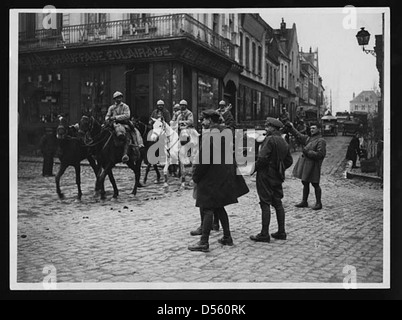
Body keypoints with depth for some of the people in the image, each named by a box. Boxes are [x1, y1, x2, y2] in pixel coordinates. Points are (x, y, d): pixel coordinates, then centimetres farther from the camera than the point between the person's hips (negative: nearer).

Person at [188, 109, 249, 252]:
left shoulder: (209, 135, -16)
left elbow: (202, 159, -17)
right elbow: (230, 154, 18)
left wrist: (196, 176, -8)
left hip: (210, 178, -9)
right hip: (225, 176, 9)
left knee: (207, 208, -5)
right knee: (219, 207, 17)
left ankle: (204, 242, -3)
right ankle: (227, 237, 23)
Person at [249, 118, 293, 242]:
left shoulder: (270, 139, -15)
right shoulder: (283, 141, 13)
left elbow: (262, 158, -23)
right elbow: (289, 160, 18)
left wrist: (254, 168, -9)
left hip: (266, 175, -8)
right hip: (278, 176, 8)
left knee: (265, 204, -5)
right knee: (278, 203, 13)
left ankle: (264, 234, -2)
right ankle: (281, 232, 18)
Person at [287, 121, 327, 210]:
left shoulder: (321, 141, -10)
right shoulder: (308, 139, 13)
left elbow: (320, 154, -17)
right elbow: (298, 135, 19)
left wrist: (308, 152, -16)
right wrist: (291, 128, 10)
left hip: (313, 165, -8)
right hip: (305, 164, 8)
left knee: (315, 184, 1)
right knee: (305, 183, 14)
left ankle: (318, 203, 12)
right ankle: (304, 202, 24)